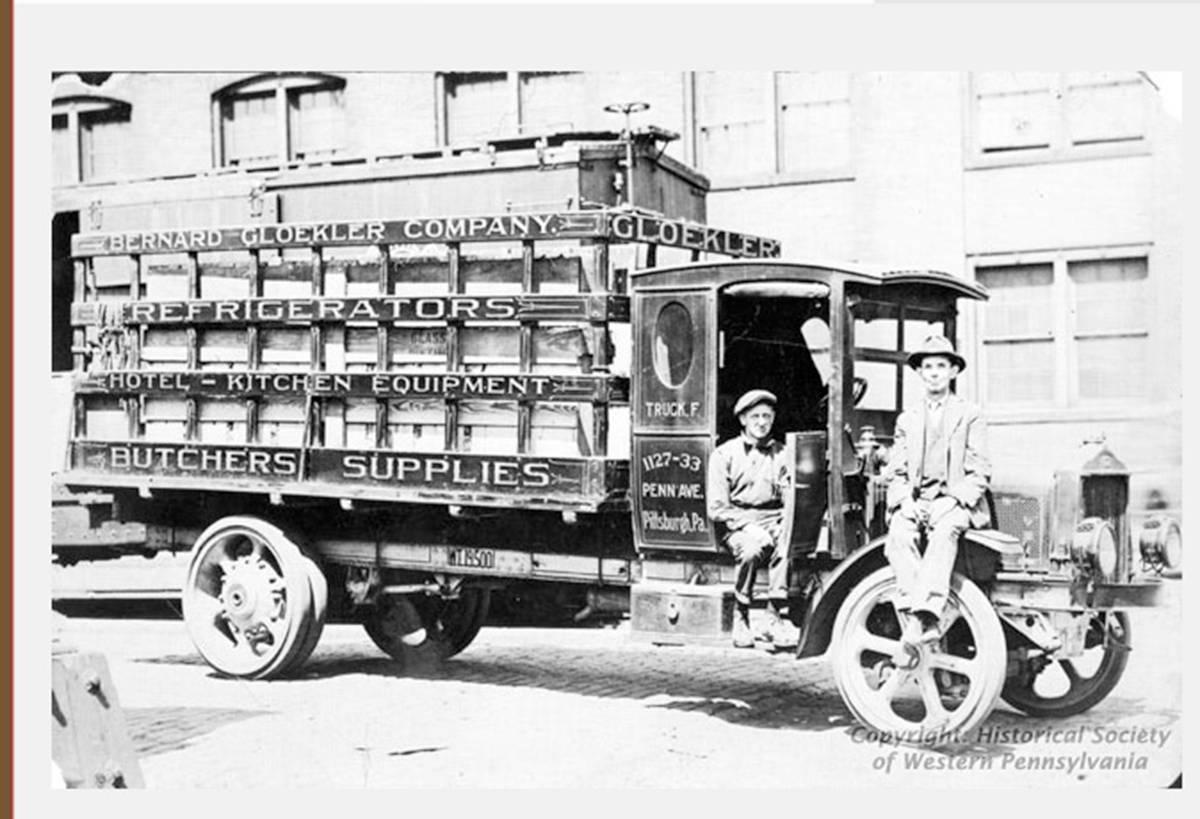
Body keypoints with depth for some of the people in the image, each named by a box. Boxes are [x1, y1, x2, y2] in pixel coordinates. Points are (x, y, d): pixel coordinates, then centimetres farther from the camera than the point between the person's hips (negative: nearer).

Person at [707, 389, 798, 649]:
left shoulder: (781, 454, 16)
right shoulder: (725, 454, 6)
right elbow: (717, 508, -2)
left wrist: (785, 523, -14)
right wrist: (749, 526, -16)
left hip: (774, 518, 2)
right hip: (735, 522, -2)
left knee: (786, 545, -33)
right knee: (751, 549, -35)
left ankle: (776, 617, -29)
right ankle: (740, 619, -18)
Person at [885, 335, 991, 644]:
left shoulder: (970, 415, 11)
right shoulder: (907, 419, 21)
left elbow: (979, 473, 3)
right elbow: (896, 473, 14)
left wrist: (953, 500, -13)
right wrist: (906, 501, -6)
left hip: (956, 500, -3)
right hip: (915, 500, 3)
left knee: (944, 529, -36)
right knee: (898, 533, -31)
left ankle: (926, 613, -45)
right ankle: (919, 617, -37)